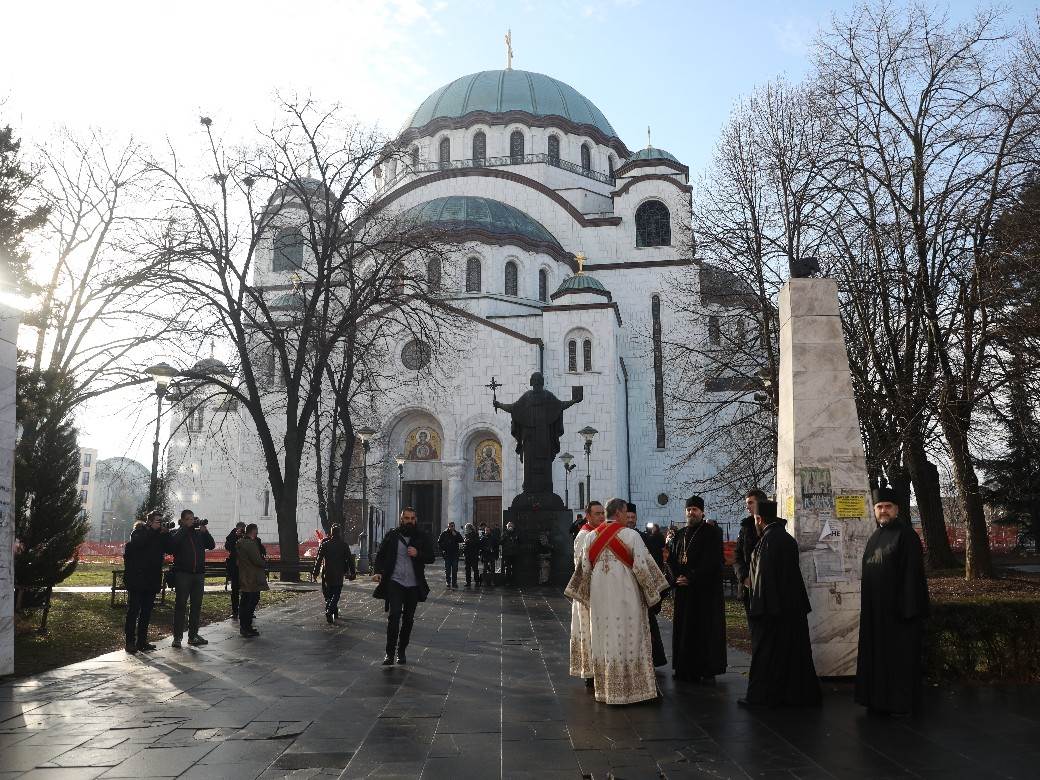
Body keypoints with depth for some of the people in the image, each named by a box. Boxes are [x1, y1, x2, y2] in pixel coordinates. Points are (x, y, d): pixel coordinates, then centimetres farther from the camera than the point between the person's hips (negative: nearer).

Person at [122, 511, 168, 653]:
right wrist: (152, 530, -21)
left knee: (146, 612, 9)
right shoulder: (139, 531, -2)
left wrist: (165, 534, -5)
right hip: (136, 580, -5)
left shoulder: (159, 535, 13)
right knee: (133, 611, -2)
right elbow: (136, 544, -23)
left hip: (152, 581, 5)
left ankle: (142, 641, 15)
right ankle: (130, 643, 2)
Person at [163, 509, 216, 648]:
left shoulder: (199, 533, 13)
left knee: (196, 605, 8)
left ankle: (193, 635, 15)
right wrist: (185, 528, -15)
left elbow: (211, 545, 5)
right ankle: (177, 637, 3)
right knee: (180, 604, -2)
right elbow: (171, 543, -19)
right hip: (183, 573, -4)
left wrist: (205, 531, -6)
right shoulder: (177, 533, 2)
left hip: (198, 574, 4)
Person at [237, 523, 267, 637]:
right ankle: (247, 629, -6)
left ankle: (244, 627, 23)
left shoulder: (240, 542, 12)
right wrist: (265, 564, 0)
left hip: (243, 577, 10)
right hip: (253, 579, -10)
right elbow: (257, 560, -21)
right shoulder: (251, 543, -18)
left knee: (245, 601, 15)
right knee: (252, 601, -6)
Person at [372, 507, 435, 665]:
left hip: (414, 585, 2)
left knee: (408, 619, 9)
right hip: (394, 582, -2)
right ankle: (390, 653, -8)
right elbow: (381, 555, 2)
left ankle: (401, 651, 23)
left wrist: (418, 554, -15)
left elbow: (431, 557, 4)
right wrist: (378, 572, -15)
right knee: (394, 615, -15)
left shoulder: (422, 537, 5)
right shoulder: (391, 535, 2)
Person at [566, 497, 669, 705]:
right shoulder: (630, 535, -10)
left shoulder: (590, 537, 4)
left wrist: (588, 595, 22)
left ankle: (605, 689, 19)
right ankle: (630, 687, 9)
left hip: (599, 597, 4)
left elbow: (584, 568, 8)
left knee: (603, 640, 11)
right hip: (625, 596, -4)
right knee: (628, 640, 4)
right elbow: (642, 565, -11)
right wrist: (652, 592, 2)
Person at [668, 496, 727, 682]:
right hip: (684, 590, 5)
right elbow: (672, 558, 12)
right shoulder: (679, 534, 14)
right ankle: (685, 669, 12)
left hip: (706, 589, -5)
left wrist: (691, 578, -15)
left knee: (707, 629, -3)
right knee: (684, 629, 5)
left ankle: (708, 670, 3)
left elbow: (711, 561, -12)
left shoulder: (712, 532, -3)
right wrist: (678, 577, -6)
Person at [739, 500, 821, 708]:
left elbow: (764, 574, -20)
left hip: (771, 605, -8)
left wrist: (758, 607, -18)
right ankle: (800, 693, 21)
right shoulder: (788, 538, 10)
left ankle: (760, 695, 7)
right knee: (793, 648, 14)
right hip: (793, 605, 8)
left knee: (765, 651, 1)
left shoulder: (768, 540, -17)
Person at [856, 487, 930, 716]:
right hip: (875, 610, 7)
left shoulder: (906, 535, -9)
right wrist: (867, 606, 15)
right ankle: (879, 698, 20)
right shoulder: (874, 538, 14)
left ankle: (902, 703, 10)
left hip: (896, 607, -7)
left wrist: (908, 608, -19)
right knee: (877, 654, 11)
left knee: (900, 655, 1)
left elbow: (912, 572, -15)